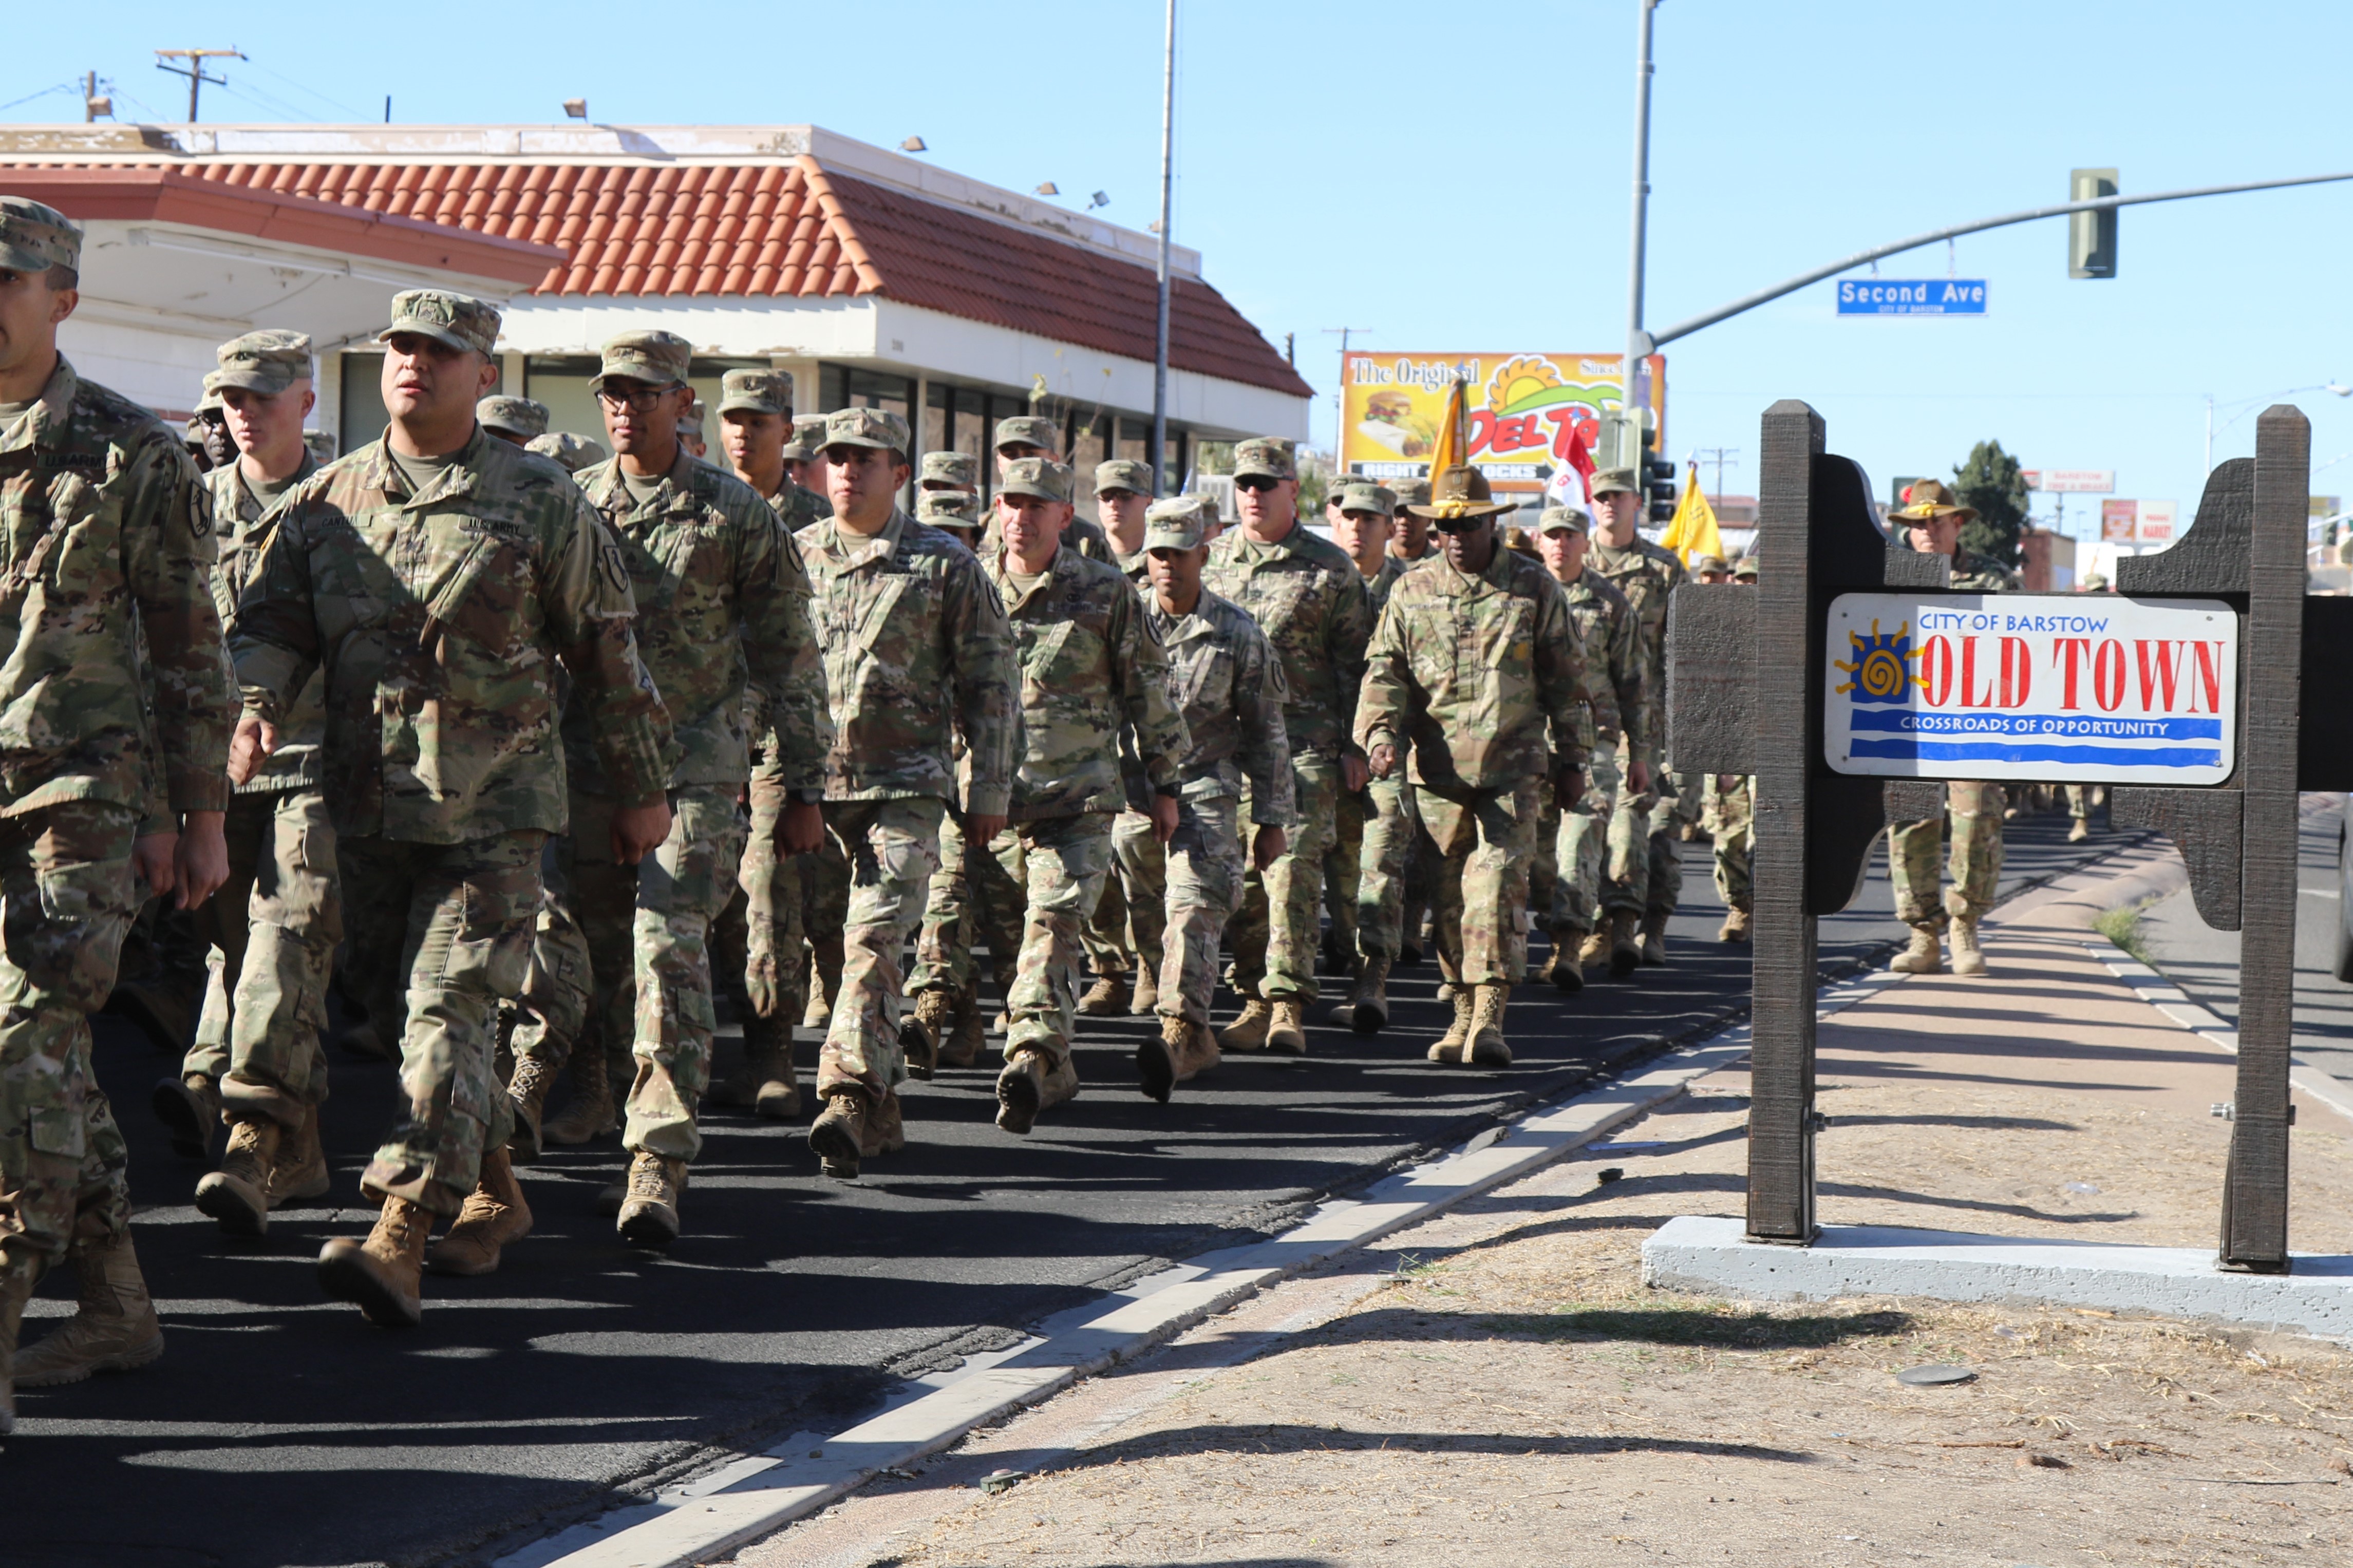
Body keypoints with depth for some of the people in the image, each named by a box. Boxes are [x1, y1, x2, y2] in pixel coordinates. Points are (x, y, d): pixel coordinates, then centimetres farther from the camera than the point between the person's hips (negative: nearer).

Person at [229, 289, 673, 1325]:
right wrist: (252, 712, -14)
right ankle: (493, 1191, 32)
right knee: (402, 1010, 14)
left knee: (449, 1010, -13)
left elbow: (606, 654, 5)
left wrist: (640, 792, 8)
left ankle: (400, 1241, -20)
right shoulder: (327, 500, 9)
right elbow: (270, 622, 8)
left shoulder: (541, 504, -1)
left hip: (493, 810, -5)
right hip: (368, 807, 5)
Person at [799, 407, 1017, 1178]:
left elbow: (991, 683, 4)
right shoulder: (794, 557, 10)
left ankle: (848, 1096, -25)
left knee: (875, 936, -17)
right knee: (843, 939, 10)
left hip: (906, 783, -4)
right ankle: (882, 1107, 22)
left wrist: (989, 791, 0)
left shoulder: (946, 566, 2)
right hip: (810, 783, 4)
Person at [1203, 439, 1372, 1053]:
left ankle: (1288, 1005, -9)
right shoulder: (1211, 560, 12)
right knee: (1238, 876, 4)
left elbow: (1354, 662, 4)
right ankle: (1255, 999, 12)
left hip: (1303, 741, -4)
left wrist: (1354, 746, -2)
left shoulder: (1329, 568, 3)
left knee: (1293, 870, -11)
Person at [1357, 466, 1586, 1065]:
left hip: (1513, 768, -2)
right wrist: (1380, 733, -11)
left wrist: (1568, 761, 9)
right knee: (1451, 896, 5)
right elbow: (1385, 672, 7)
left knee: (1500, 882, -13)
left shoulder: (1535, 588, 5)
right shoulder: (1411, 593, 9)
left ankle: (1490, 1016, -15)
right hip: (1439, 769, 3)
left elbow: (1566, 679, 10)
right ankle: (1465, 1015, 16)